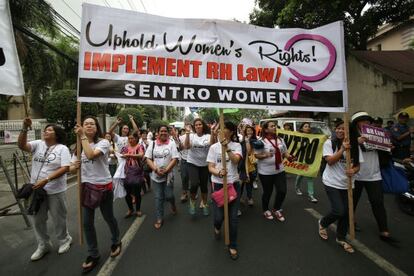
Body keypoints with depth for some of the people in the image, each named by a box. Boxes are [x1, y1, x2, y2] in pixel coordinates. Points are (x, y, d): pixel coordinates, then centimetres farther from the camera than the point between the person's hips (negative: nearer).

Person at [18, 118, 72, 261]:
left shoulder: (62, 148, -10)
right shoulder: (38, 144, 4)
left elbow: (65, 168, -18)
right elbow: (21, 145, -14)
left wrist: (46, 180, -25)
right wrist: (25, 128, -24)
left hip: (55, 190, -5)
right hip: (36, 189, 5)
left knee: (58, 218, 10)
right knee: (37, 219, 16)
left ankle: (64, 240, 33)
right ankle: (43, 245, 35)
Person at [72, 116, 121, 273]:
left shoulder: (103, 142, -11)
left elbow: (91, 155, -32)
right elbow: (72, 168, 10)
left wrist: (82, 136, -25)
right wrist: (74, 167, -14)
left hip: (104, 186, -5)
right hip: (86, 187, 5)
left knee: (108, 218, 12)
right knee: (87, 222, 11)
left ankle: (116, 242, 41)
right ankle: (93, 254, 32)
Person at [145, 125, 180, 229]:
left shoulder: (171, 143, -6)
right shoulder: (153, 144, 2)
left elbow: (175, 159, -11)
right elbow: (148, 159, 0)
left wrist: (165, 170, -17)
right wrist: (156, 169, -14)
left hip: (168, 175, -2)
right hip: (156, 175, 2)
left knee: (168, 196, 4)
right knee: (158, 197, 8)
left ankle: (173, 205, 40)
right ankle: (159, 219, 23)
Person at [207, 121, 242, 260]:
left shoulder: (237, 145, -2)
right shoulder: (214, 147, -2)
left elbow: (236, 160, -21)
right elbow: (210, 167, -4)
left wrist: (227, 148, -33)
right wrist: (219, 173, -24)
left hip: (233, 184, 0)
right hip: (218, 184, 0)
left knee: (233, 217, 7)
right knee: (219, 216, 4)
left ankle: (233, 246, 31)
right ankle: (217, 227, 44)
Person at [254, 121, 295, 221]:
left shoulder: (280, 140, 6)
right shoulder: (261, 141, -12)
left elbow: (285, 152, 13)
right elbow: (256, 155, -11)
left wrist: (289, 156, -8)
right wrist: (265, 155, -28)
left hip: (279, 170, 5)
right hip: (265, 171, -5)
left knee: (282, 191, 5)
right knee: (268, 192, 9)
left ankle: (276, 210, 30)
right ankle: (265, 210, 34)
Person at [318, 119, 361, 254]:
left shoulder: (355, 146, 2)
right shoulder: (329, 143, -8)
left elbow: (357, 165, 4)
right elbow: (330, 161, -16)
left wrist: (353, 171, -18)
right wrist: (342, 149, -23)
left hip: (347, 183, 4)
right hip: (332, 183, -4)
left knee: (346, 212, 9)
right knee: (339, 211, -10)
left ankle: (341, 238, 33)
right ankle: (323, 223, 23)